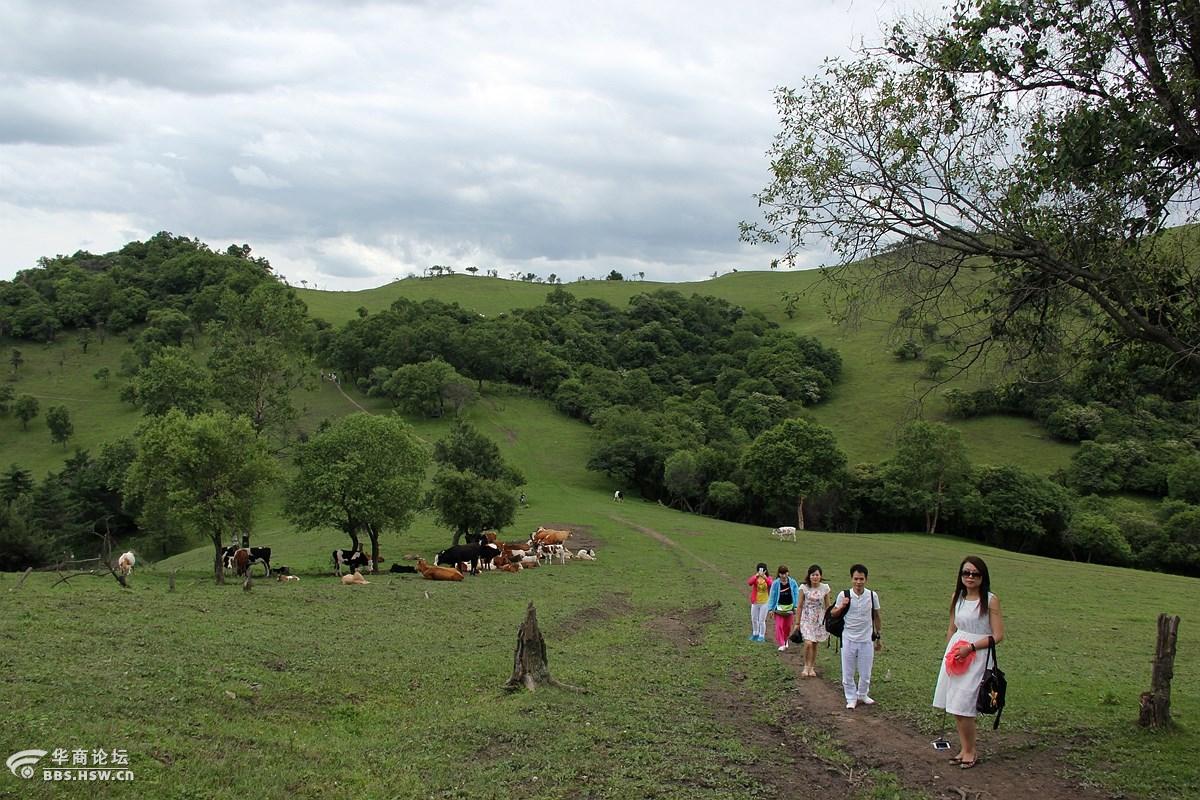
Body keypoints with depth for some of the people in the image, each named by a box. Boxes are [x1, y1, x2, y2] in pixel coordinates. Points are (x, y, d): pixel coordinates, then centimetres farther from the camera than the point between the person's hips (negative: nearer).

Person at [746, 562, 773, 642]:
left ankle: (762, 636, 14)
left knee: (762, 620, 0)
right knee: (754, 620, 15)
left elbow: (771, 585, -29)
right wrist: (756, 576, -39)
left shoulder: (768, 578, -6)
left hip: (764, 602, -3)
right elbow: (749, 583, -25)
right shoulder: (755, 578, -4)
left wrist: (765, 578, -44)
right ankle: (755, 634, 34)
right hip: (755, 602, 3)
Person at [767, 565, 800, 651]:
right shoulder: (776, 583, -4)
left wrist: (796, 607, -6)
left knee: (788, 626, 11)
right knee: (779, 626, -11)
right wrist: (770, 609, -4)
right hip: (779, 607, -1)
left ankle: (786, 641, 37)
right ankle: (782, 644, -6)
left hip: (790, 607, 1)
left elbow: (796, 595, 1)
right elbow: (772, 596, 0)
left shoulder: (793, 582, -2)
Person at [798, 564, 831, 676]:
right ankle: (806, 666, 4)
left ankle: (812, 667, 24)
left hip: (819, 620, 2)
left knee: (815, 645, 7)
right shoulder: (804, 587, -5)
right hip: (807, 619, -2)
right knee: (808, 643, -16)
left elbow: (827, 606, 7)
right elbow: (800, 606, 0)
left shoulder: (825, 588, -2)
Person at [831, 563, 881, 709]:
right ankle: (851, 698, 25)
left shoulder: (872, 596, -5)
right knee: (847, 673, 7)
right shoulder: (844, 595, -9)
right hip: (848, 640, -1)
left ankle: (862, 695, 35)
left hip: (866, 640, 1)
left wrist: (878, 637, 13)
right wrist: (841, 606, -18)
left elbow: (876, 616, 8)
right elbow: (834, 615, 3)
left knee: (865, 673, 11)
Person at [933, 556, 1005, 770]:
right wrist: (949, 652, 9)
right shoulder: (956, 597, 7)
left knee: (962, 706, -5)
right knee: (955, 705, 8)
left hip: (977, 657, -6)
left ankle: (970, 751, 11)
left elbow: (997, 636, -12)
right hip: (954, 654, 6)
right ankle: (964, 749, 20)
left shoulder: (991, 600, -10)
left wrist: (970, 647, -17)